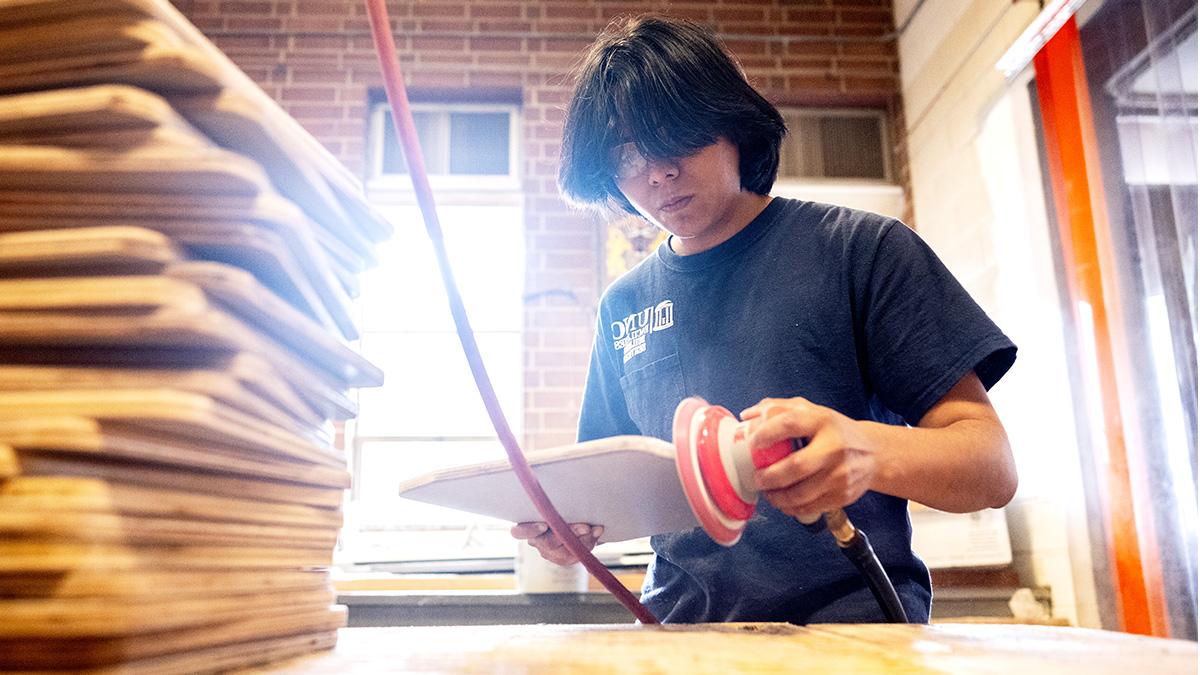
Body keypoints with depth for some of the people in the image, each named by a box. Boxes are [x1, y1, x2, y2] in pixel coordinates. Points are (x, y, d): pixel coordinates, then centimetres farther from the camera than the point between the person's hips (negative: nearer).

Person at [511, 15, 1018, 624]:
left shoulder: (860, 249, -1)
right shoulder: (622, 305, 12)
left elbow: (993, 467, -5)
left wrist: (870, 450, -26)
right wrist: (574, 520, -4)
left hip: (853, 625, -3)